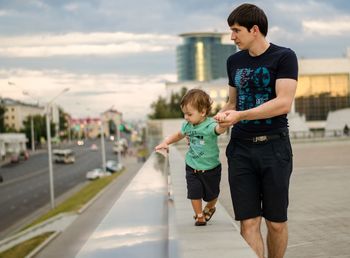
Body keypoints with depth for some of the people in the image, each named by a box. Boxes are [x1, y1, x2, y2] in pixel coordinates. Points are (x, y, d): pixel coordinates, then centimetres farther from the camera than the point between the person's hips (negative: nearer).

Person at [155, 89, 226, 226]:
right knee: (194, 193, -3)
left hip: (210, 168, -3)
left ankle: (209, 208, 48)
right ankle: (199, 216, 21)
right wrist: (165, 142, 3)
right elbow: (179, 135, 16)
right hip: (192, 167, 3)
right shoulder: (187, 125, -5)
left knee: (211, 195, 15)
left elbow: (219, 129, -50)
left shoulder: (210, 125, -26)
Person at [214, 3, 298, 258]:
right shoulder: (234, 61, 12)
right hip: (241, 148, 4)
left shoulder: (284, 57, -4)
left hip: (274, 147, -3)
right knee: (249, 222, -4)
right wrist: (218, 117, 1)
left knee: (276, 223, 6)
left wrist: (239, 116, -19)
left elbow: (284, 103, -15)